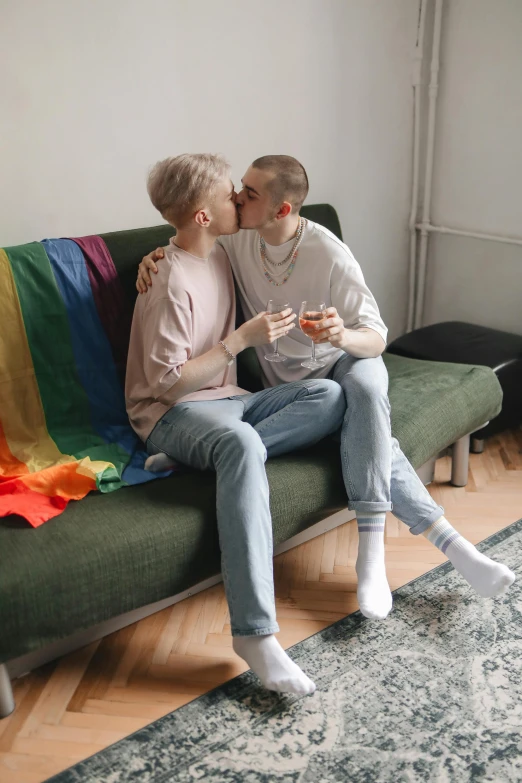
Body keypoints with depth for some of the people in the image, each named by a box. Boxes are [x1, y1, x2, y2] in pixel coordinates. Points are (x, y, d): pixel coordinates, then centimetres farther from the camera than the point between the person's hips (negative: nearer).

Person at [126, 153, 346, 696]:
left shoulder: (218, 257, 10)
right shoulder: (171, 284, -17)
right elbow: (167, 382, -19)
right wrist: (242, 339, -20)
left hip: (228, 398, 8)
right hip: (174, 412, -8)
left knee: (329, 395, -15)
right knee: (241, 444, -42)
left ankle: (207, 455, -23)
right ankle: (255, 631, -45)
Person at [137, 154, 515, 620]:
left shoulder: (329, 254, -20)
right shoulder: (237, 240, -9)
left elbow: (376, 338, -19)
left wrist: (344, 335, -45)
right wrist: (154, 257, -14)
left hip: (346, 360, -1)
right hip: (289, 383, 1)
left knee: (366, 391, -38)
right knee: (373, 439, -29)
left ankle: (371, 552, -39)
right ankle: (450, 542, -28)